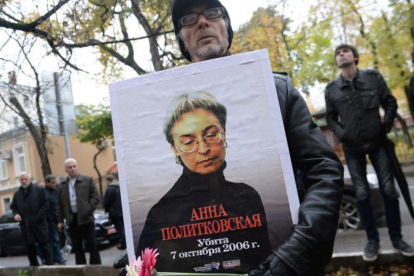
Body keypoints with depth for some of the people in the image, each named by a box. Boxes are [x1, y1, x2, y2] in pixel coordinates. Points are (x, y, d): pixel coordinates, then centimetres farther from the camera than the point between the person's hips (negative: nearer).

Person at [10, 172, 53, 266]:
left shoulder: (39, 190, 1)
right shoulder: (17, 194, 14)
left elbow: (45, 205, -4)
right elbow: (13, 207, 19)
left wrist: (38, 217, -13)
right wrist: (15, 214, -3)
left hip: (39, 224, -4)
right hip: (25, 226, 4)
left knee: (44, 245, 0)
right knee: (30, 248, 10)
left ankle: (49, 264, 4)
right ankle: (34, 265, 20)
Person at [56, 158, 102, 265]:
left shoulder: (87, 180, 1)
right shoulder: (61, 186, 8)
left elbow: (95, 197, -2)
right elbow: (59, 205, 9)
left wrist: (88, 210, -13)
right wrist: (60, 221, 5)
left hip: (86, 218, -2)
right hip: (72, 219, 2)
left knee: (92, 244, 3)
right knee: (77, 246, 8)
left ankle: (96, 265, 14)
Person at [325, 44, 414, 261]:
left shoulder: (373, 77, 1)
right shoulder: (332, 88, 0)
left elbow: (390, 102, 6)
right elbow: (330, 117, 7)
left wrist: (386, 125, -6)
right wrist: (341, 133, -7)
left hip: (378, 142, 0)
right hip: (352, 148, 0)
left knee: (389, 190, 3)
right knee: (362, 194, 2)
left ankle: (396, 238, 20)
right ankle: (372, 239, 17)